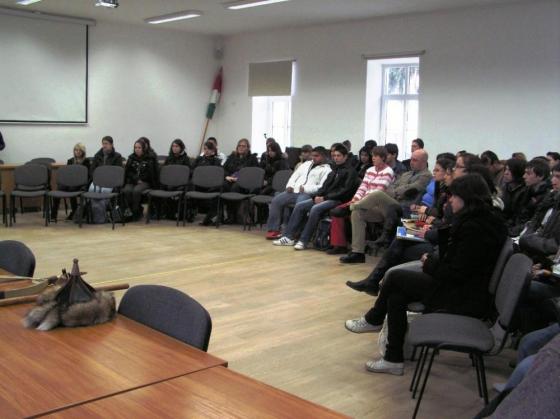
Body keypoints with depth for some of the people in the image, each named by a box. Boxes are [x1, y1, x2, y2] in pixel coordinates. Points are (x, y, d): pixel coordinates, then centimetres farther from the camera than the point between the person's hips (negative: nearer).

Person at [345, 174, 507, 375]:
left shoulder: (474, 228, -23)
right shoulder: (484, 219, 9)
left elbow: (456, 273, -23)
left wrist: (430, 264, -7)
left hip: (462, 299, -10)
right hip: (466, 289, 10)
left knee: (394, 276, -4)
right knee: (396, 295, 4)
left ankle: (374, 320, 17)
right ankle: (394, 359, 13)